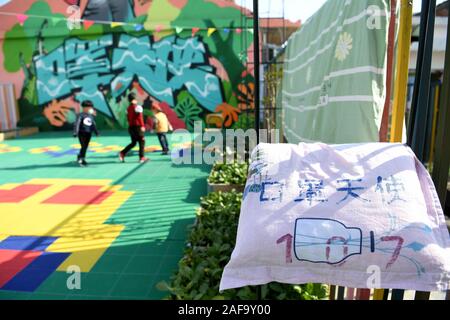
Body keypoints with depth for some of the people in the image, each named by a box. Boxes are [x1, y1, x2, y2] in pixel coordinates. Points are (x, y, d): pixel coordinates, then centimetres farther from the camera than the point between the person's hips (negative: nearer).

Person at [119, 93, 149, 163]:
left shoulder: (128, 108, 12)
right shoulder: (138, 107, -10)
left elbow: (128, 118, 15)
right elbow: (139, 117, -19)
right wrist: (142, 126, -23)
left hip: (131, 127, 7)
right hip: (137, 127, -7)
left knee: (133, 143, 17)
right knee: (142, 142, 3)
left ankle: (122, 153, 5)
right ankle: (142, 157, 4)